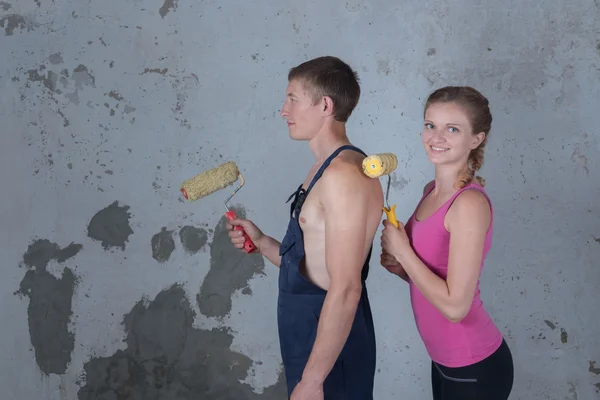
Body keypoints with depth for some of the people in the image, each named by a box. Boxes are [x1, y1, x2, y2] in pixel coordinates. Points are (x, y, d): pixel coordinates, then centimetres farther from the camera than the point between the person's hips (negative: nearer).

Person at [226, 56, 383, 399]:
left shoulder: (344, 174, -21)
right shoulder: (326, 171, 11)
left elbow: (346, 290, -25)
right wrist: (261, 242, 4)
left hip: (329, 348, -9)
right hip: (309, 333, 9)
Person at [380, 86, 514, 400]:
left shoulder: (470, 203, -23)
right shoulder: (432, 191, 3)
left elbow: (455, 305, -25)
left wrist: (401, 250, -17)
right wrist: (398, 266, -5)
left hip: (473, 369, -8)